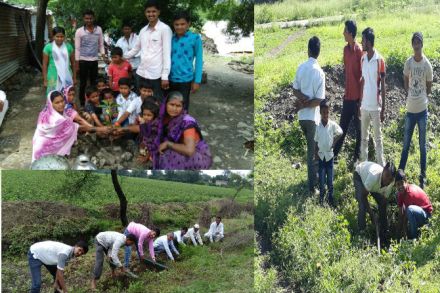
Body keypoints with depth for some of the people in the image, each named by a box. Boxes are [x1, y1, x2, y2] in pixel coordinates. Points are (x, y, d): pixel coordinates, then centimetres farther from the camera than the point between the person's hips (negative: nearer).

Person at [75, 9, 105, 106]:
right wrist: (77, 63, -5)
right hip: (83, 60, -2)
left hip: (94, 60, 2)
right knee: (83, 83, 5)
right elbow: (77, 48, -3)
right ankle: (82, 103, 12)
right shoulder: (79, 31, -5)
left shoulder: (99, 29, 3)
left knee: (94, 82, 8)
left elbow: (101, 45, 9)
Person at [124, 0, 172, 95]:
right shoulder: (143, 30, 13)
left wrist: (165, 76, -14)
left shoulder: (165, 29, -5)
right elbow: (135, 49, 25)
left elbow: (167, 53, -9)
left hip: (156, 75, -6)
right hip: (141, 73, 6)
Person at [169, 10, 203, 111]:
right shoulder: (171, 37, 3)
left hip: (185, 79, -4)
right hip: (170, 78, 4)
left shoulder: (195, 38, -8)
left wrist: (197, 80, -8)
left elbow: (199, 60, -5)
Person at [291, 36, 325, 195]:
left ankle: (312, 174, 37)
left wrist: (304, 99, -9)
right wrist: (306, 103, -6)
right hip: (312, 117, -5)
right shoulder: (320, 73, -15)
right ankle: (311, 186, 3)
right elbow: (319, 100, -17)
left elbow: (295, 90, 2)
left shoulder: (300, 67, -2)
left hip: (301, 116, 5)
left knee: (309, 147, 24)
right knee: (312, 151, 1)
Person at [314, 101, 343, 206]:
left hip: (329, 154, -1)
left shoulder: (333, 124, -7)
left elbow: (340, 133, 8)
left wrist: (334, 142, -2)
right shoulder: (318, 126, -4)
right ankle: (321, 198, 11)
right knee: (321, 178, 3)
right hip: (321, 155, 1)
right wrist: (315, 153, -4)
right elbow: (316, 142, 2)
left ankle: (330, 197, 14)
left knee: (330, 178, 4)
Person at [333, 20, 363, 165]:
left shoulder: (359, 51, -16)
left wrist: (361, 96, -14)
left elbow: (362, 75, -15)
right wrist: (346, 90, 15)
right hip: (347, 95, 7)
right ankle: (335, 153, 18)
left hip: (357, 96, -7)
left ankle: (357, 156, 18)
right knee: (343, 126, 12)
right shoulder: (346, 49, 7)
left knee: (359, 127, 7)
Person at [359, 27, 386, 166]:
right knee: (363, 137, 12)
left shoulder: (380, 60, -13)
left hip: (375, 106, -5)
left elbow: (383, 86, -10)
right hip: (364, 106, 6)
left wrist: (383, 109, -10)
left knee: (378, 137, 4)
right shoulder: (363, 59, 5)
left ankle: (380, 165, 13)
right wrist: (359, 104, 12)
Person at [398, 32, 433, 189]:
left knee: (422, 145, 8)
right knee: (406, 144, 12)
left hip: (422, 110, -2)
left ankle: (423, 175, 19)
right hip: (410, 109, 2)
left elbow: (429, 88, 1)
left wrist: (421, 98, 0)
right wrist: (412, 95, 5)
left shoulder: (427, 64, -9)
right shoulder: (408, 62, -1)